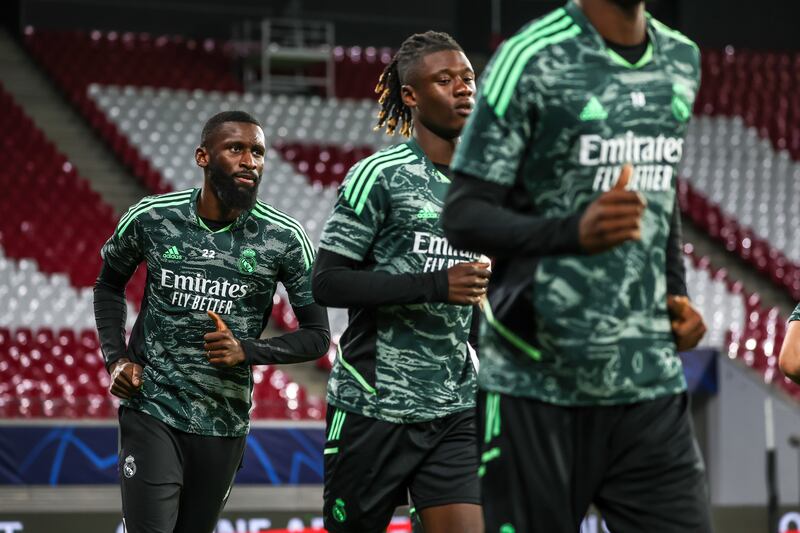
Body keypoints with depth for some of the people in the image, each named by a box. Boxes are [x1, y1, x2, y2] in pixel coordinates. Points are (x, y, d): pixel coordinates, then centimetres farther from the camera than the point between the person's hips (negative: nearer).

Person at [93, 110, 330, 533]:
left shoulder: (284, 239, -6)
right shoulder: (150, 218, -5)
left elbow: (317, 336, 0)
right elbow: (109, 285, 15)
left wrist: (247, 351, -16)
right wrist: (116, 358, 1)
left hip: (224, 423, 2)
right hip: (151, 408, -1)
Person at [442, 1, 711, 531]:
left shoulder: (682, 61, 12)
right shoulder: (531, 60, -9)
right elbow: (464, 217, -10)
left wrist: (677, 290, 10)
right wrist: (573, 231, -27)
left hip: (652, 387, 5)